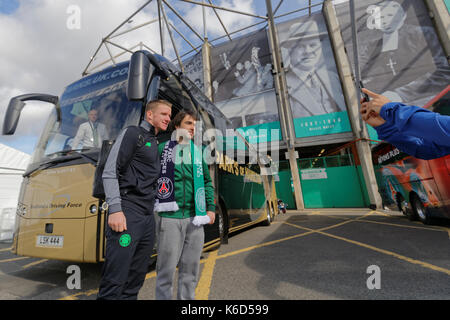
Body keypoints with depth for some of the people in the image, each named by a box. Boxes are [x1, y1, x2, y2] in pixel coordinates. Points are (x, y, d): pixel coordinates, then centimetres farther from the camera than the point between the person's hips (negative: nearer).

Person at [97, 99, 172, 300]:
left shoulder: (157, 145, 21)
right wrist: (115, 209, -18)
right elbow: (110, 172, -9)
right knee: (115, 279, -3)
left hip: (148, 217, 8)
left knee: (137, 278, 14)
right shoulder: (133, 133, 0)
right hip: (127, 213, -7)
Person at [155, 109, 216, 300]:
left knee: (190, 267, 14)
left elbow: (207, 182, 13)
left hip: (194, 217, 4)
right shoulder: (162, 148, 1)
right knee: (166, 267, 7)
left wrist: (211, 208, 7)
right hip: (170, 216, -3)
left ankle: (187, 297, 33)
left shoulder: (197, 152, 12)